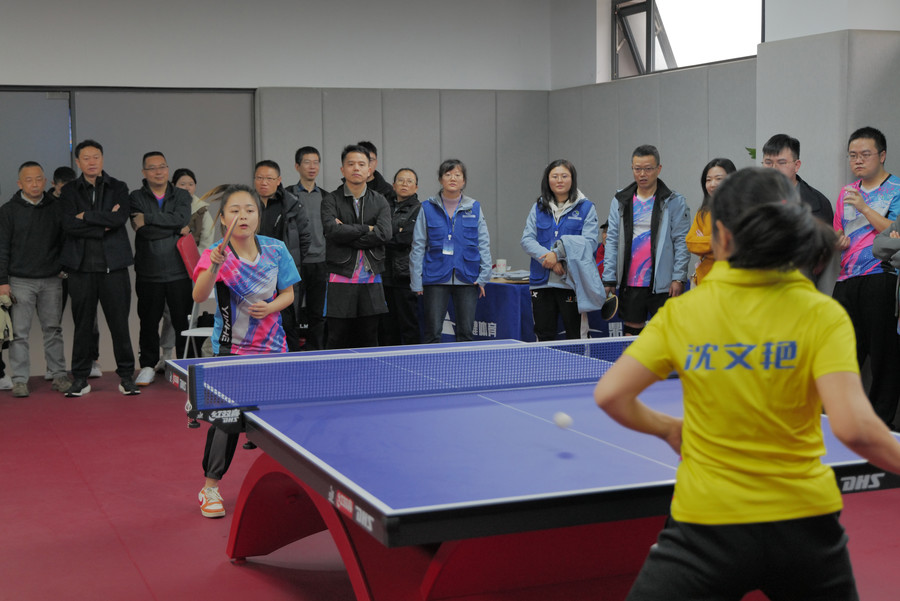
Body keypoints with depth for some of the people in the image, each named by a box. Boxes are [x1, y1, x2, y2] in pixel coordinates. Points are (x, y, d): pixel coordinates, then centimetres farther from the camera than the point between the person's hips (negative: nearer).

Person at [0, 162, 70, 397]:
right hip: (20, 281, -2)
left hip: (52, 280, 2)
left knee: (53, 329, 8)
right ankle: (20, 380, 5)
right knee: (19, 333, -1)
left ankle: (58, 375, 16)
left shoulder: (57, 207, 5)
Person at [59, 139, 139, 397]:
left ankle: (126, 376, 11)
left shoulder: (118, 188, 8)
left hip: (113, 265, 0)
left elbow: (120, 218, -10)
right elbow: (69, 225, -8)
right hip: (81, 267, 0)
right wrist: (104, 225, -10)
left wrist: (87, 216, -8)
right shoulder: (69, 191, 8)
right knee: (83, 325, 4)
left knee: (120, 324, 1)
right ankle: (80, 378, 13)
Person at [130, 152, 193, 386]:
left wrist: (148, 218, -13)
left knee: (183, 320, 2)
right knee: (149, 321, 6)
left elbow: (181, 218, -12)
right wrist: (178, 228, -8)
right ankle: (148, 366, 18)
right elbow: (144, 231, -12)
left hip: (178, 271, 1)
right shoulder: (136, 198, 3)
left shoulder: (182, 196, 9)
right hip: (148, 272, 0)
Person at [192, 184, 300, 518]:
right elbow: (199, 296, -30)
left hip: (272, 346, 4)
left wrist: (270, 307, -15)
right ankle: (210, 488, 7)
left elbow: (288, 293, 5)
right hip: (231, 347, -3)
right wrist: (212, 267, -47)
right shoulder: (216, 254, -14)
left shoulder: (275, 250, -5)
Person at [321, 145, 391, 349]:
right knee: (338, 341, -1)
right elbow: (332, 230, -17)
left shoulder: (380, 202, 10)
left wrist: (347, 232, -9)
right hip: (341, 280, -3)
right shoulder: (331, 201, 2)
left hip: (371, 280, 3)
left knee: (369, 341, 7)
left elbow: (384, 234, -8)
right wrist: (366, 229, -9)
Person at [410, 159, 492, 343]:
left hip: (467, 278, 1)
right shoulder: (428, 208, 4)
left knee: (466, 332, 4)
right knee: (432, 332, -4)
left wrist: (484, 276, 0)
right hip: (436, 279, -1)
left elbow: (484, 243, 9)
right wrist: (416, 281, -1)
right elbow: (418, 246, 4)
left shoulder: (474, 208, 7)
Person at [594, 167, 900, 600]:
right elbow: (854, 427, -18)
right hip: (804, 523, 2)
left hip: (707, 523, -1)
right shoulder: (822, 315, -7)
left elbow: (609, 395, -7)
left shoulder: (680, 313, -4)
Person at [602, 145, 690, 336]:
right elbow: (612, 241, 9)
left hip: (662, 285, -3)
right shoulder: (620, 201, 9)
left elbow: (681, 241, -2)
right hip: (629, 283, 3)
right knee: (631, 334, 8)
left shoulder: (674, 202, 0)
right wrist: (609, 279, 3)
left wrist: (679, 278, -10)